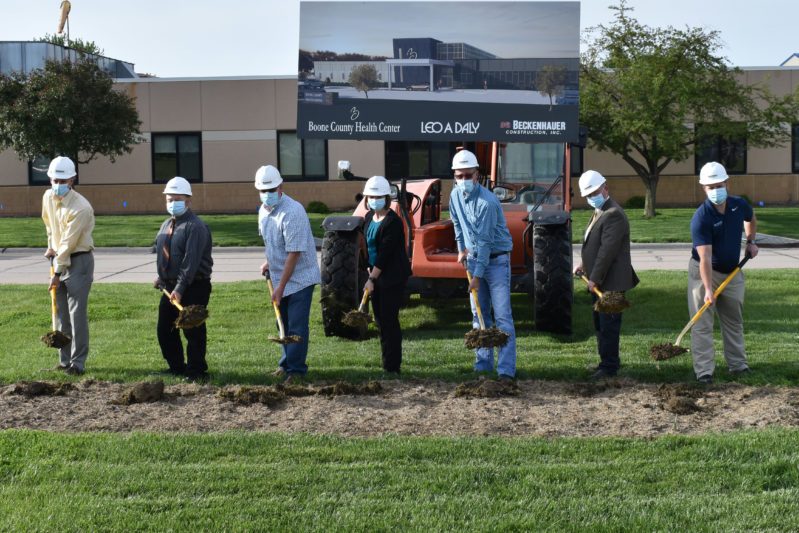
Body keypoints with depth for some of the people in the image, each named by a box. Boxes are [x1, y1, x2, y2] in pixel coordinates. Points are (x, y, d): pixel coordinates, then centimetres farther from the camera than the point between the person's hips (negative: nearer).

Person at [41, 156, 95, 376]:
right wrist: (51, 246, 17)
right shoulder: (48, 197, 2)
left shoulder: (81, 208, -22)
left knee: (77, 314, -9)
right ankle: (65, 360, 18)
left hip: (78, 261, -7)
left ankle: (77, 362, -5)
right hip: (59, 259, 8)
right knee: (62, 314, 11)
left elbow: (69, 243, -20)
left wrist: (57, 273, -17)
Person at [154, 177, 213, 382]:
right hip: (169, 287, 9)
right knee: (164, 330, 14)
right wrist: (161, 277, 13)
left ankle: (196, 371, 9)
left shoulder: (196, 226, -15)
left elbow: (191, 260, -23)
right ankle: (176, 367, 28)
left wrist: (180, 288, -28)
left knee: (193, 331, -3)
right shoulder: (166, 225, 14)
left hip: (193, 288, -9)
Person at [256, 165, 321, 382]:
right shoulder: (263, 211, 3)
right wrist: (268, 262, 6)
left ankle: (295, 369, 2)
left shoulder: (293, 212, -24)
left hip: (299, 278, -8)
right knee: (284, 323, 15)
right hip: (280, 277, 8)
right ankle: (287, 364, 27)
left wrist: (281, 287, -24)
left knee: (296, 327, -6)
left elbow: (294, 253, -25)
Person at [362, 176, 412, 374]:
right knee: (380, 320, 13)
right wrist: (370, 273, 14)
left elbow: (385, 253, -21)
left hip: (393, 277, -9)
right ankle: (387, 362, 23)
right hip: (377, 274, 9)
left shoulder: (393, 222, -18)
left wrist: (372, 279, -21)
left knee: (389, 321, -6)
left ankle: (392, 367, 0)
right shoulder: (369, 217, 9)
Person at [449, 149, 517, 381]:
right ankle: (483, 366, 18)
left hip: (496, 260, -7)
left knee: (502, 315, -11)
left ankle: (506, 370, -15)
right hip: (473, 258, 7)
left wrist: (477, 276, -23)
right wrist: (461, 248, 15)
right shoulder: (455, 195, 1)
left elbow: (485, 241, -23)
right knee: (479, 314, 10)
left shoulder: (487, 202, -23)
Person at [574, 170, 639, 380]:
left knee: (608, 325, -4)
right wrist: (584, 264, 11)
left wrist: (594, 278, -20)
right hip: (600, 281, 10)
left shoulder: (613, 214, -18)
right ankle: (608, 361, 26)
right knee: (600, 323, 16)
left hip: (611, 282, -10)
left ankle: (609, 367, 2)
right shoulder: (600, 212, 16)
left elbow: (607, 250, -22)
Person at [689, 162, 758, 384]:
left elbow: (751, 219, 22)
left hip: (732, 272, 6)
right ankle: (704, 371, -4)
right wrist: (708, 289, -36)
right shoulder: (701, 218, -24)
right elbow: (705, 257, -30)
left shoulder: (740, 205, -7)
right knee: (702, 323, -6)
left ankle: (738, 365, 27)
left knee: (734, 322, 15)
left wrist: (750, 241, 7)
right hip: (703, 273, -5)